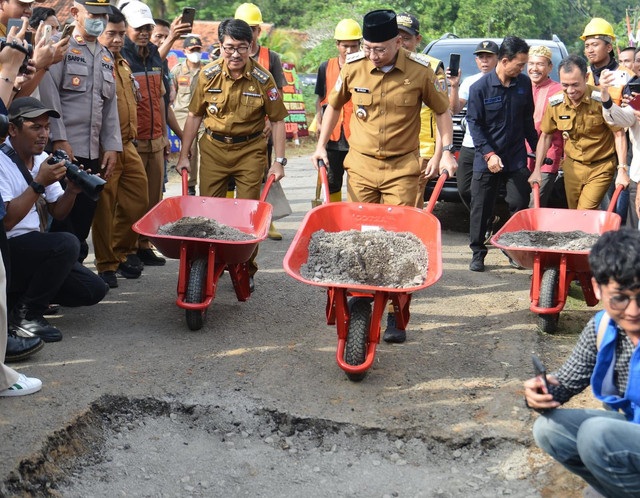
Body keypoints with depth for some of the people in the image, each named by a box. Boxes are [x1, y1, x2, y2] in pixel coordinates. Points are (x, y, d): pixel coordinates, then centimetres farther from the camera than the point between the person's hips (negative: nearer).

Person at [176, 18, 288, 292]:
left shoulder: (263, 79, -10)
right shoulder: (208, 75, -5)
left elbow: (277, 120, -3)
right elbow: (195, 115, 5)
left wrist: (279, 161, -6)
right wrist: (184, 155, 3)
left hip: (250, 150, -2)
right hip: (213, 149, 2)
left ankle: (246, 271, 15)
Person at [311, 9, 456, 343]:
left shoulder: (419, 71, -9)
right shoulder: (353, 66, -4)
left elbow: (441, 109, 7)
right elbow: (334, 105, 13)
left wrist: (447, 151, 1)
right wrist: (321, 146, 12)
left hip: (402, 168, -2)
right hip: (361, 164, 2)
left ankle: (396, 316, 3)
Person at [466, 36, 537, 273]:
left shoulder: (524, 83, 3)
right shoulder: (480, 87, -8)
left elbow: (528, 119, 14)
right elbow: (474, 123, -7)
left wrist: (536, 147, 16)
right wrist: (489, 154, -15)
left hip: (517, 158, 3)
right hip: (486, 160, -2)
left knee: (520, 205, 1)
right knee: (481, 207, 3)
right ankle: (478, 253, 16)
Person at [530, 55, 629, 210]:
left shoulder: (602, 100, -18)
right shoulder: (555, 103, -5)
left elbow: (619, 134, -12)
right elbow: (545, 135, 8)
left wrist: (622, 170, -18)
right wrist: (537, 170, 5)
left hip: (601, 167, -4)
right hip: (572, 166, 4)